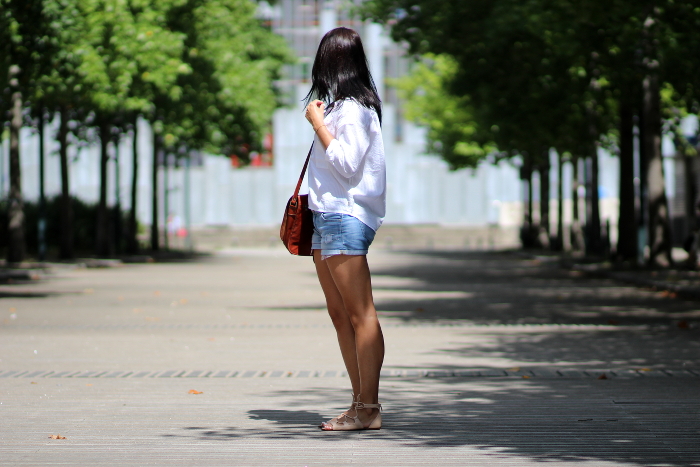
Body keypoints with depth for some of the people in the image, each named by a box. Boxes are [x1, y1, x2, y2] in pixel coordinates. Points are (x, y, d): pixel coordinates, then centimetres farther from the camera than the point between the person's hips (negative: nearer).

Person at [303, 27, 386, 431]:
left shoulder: (353, 109, -11)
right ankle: (362, 403, 12)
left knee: (361, 315, -10)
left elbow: (346, 163, -19)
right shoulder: (340, 106, 17)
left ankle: (369, 409, -10)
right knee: (340, 314, 9)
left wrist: (318, 123, -13)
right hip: (327, 216, 10)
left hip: (346, 217, -10)